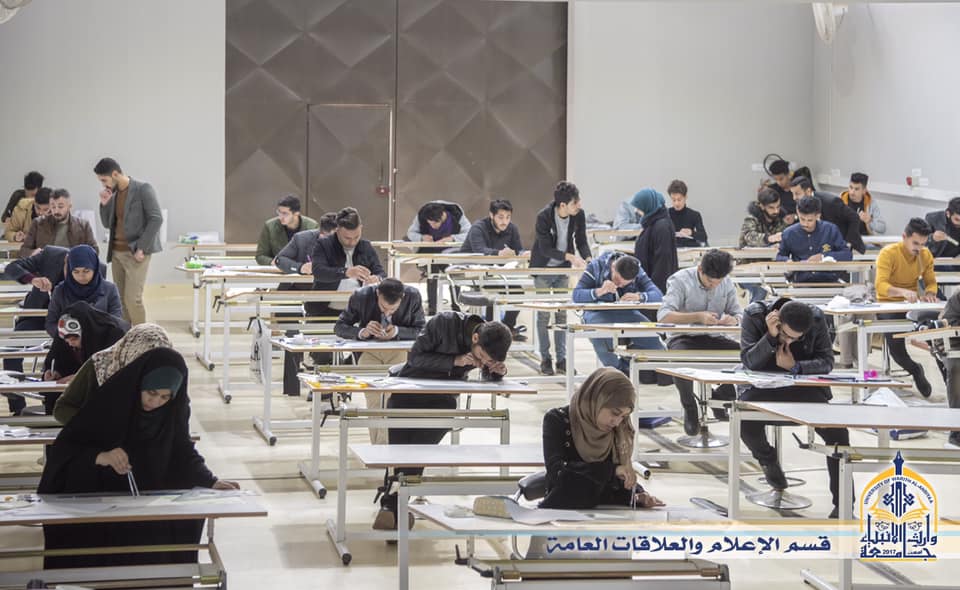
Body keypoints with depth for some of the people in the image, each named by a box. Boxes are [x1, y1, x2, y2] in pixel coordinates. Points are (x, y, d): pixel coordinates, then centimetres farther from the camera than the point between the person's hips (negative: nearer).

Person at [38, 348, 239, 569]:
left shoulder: (174, 409, -5)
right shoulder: (109, 401, -16)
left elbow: (183, 451, 6)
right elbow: (63, 448, -16)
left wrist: (211, 482, -11)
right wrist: (100, 457, -34)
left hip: (152, 496, 4)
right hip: (100, 494, -4)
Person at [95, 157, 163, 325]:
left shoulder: (143, 190, -8)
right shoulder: (113, 193, 13)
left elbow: (156, 219, -13)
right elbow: (107, 224, 20)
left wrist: (142, 248, -16)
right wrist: (104, 204, 1)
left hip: (136, 254, -7)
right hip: (117, 253, 7)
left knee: (132, 298, -14)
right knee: (120, 300, 6)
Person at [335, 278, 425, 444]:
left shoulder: (413, 296, -17)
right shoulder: (361, 297, -18)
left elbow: (422, 330, -7)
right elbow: (339, 326, -8)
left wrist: (397, 331, -26)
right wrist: (362, 332, -28)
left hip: (399, 351, 0)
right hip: (370, 352, 0)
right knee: (373, 402, -10)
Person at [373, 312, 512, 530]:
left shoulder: (491, 341, -10)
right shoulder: (444, 322, -23)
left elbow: (487, 378, 6)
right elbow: (414, 356, -18)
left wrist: (497, 371, -18)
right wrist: (454, 361, -28)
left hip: (442, 397, 2)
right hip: (408, 390, -2)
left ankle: (391, 502, -15)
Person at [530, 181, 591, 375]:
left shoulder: (579, 215, -13)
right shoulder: (544, 217, -26)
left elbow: (581, 242, -4)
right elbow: (545, 249, -26)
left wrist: (588, 259, -24)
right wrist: (570, 257, -37)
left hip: (563, 269, 4)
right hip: (543, 268, -4)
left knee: (562, 314, 6)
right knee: (543, 314, 0)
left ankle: (561, 359, 11)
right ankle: (545, 359, 8)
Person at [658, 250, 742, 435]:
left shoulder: (727, 283, 5)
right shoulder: (680, 280, -10)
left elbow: (738, 314, 7)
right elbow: (663, 315, -21)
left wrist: (733, 319, -20)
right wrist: (698, 317, -31)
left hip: (713, 338, 4)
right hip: (683, 338, -4)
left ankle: (722, 395, 8)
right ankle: (689, 406, -10)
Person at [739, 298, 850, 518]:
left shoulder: (816, 319, -11)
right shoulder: (754, 316, -14)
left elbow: (826, 361, -10)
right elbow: (749, 362, -18)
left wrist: (796, 366, -26)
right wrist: (771, 337, -32)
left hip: (803, 385, 1)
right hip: (762, 386, -1)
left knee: (837, 432, -20)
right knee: (747, 425, -30)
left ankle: (842, 504, -9)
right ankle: (769, 462, 8)